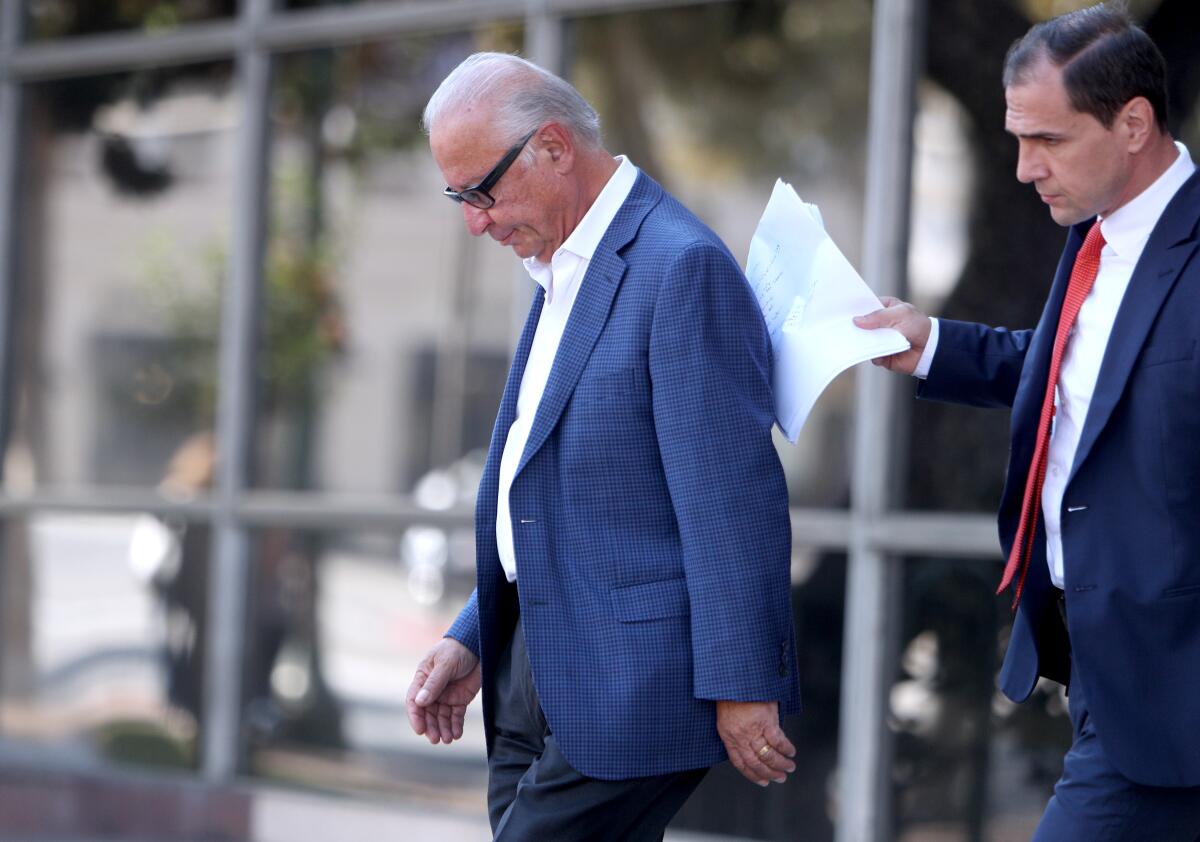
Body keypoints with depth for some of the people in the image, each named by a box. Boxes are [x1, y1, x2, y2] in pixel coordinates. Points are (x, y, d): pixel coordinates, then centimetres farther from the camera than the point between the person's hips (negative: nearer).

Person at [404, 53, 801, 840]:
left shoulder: (684, 268, -15)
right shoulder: (562, 272, 16)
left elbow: (731, 500, -18)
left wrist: (742, 687, -19)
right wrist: (473, 637, 16)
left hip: (628, 685, -9)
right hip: (533, 670, 9)